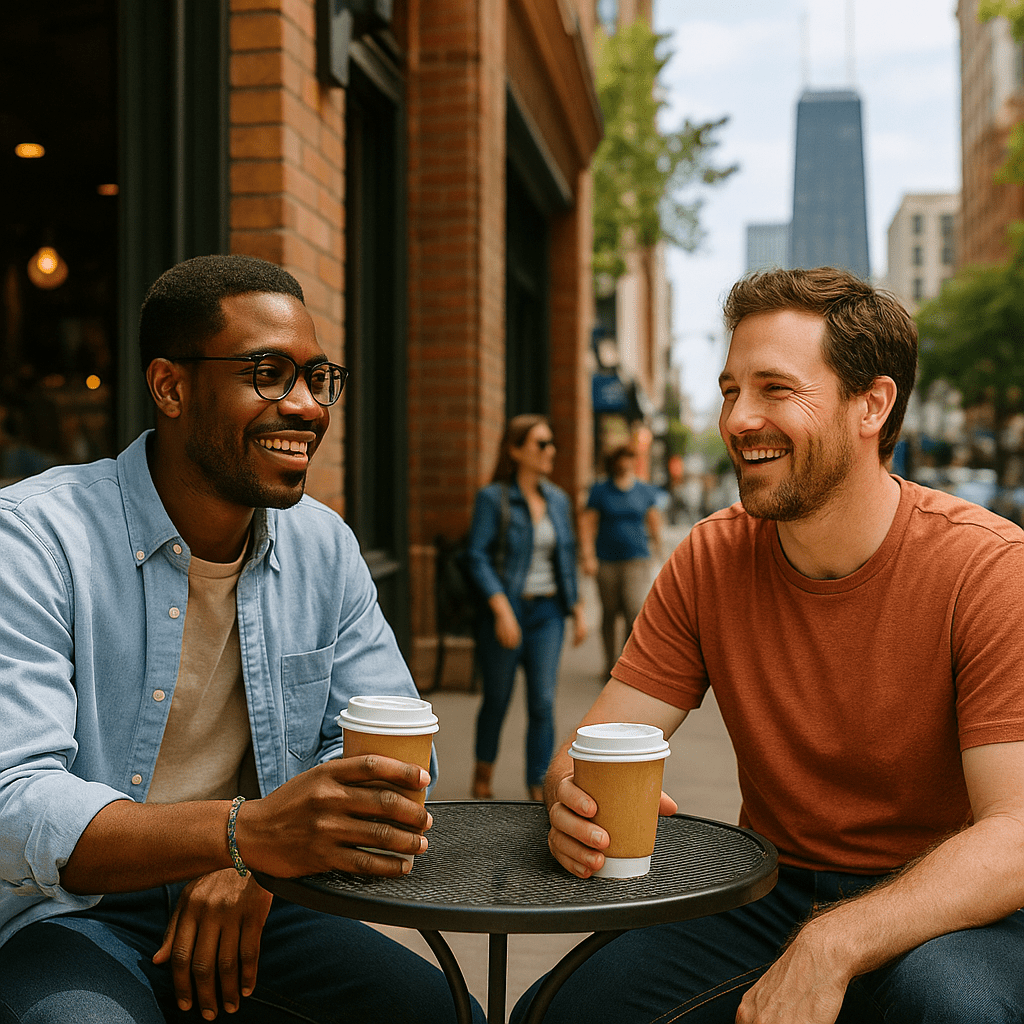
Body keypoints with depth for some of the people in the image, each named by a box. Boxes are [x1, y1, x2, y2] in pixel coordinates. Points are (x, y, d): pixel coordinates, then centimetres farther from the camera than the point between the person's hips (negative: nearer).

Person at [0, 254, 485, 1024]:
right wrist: (244, 832, -40)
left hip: (246, 911, 4)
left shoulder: (325, 546, 3)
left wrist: (256, 860, -19)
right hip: (64, 921, -4)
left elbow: (388, 747, 1)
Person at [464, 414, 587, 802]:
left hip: (546, 613, 4)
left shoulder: (558, 500, 9)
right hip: (505, 610, -4)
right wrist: (502, 609, -22)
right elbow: (477, 557, -13)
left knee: (543, 702, -4)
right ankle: (483, 771, 34)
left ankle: (538, 788, 5)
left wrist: (577, 610, 13)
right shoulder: (492, 498, -8)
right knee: (497, 699, 10)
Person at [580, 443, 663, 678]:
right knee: (609, 613, 8)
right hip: (607, 561, 0)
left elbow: (654, 520, 20)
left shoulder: (646, 491, 8)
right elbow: (587, 523, 0)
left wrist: (657, 546, 25)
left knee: (636, 612, -14)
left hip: (637, 561, 0)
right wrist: (588, 557, -9)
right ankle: (611, 661, 25)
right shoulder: (600, 491, 2)